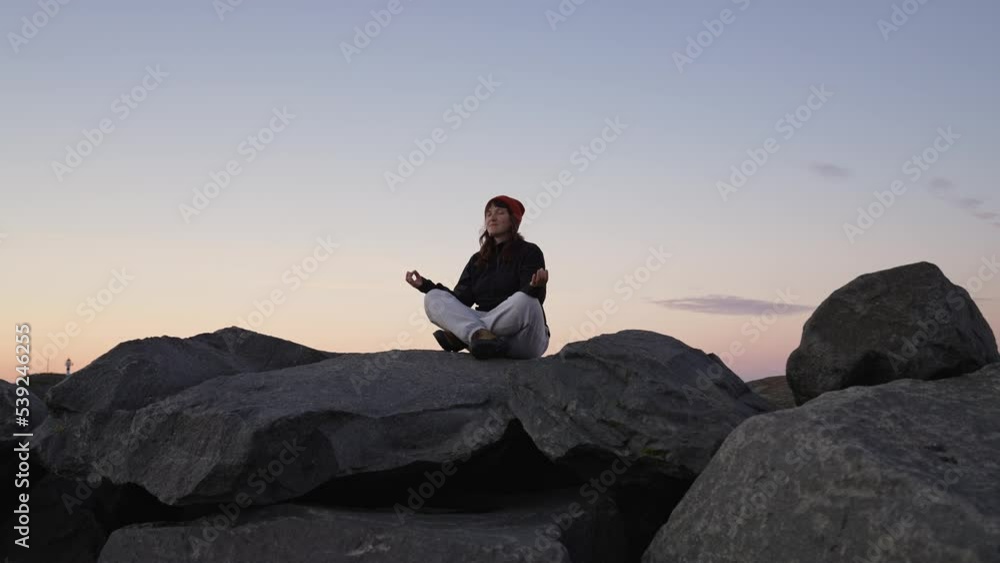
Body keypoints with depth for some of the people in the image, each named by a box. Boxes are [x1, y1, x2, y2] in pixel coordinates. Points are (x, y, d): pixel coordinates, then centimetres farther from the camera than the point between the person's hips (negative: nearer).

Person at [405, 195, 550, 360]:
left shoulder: (529, 252, 2)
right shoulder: (478, 260, 18)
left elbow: (535, 297, -13)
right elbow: (461, 299, 8)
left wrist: (536, 286, -36)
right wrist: (426, 285, -3)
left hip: (524, 340, -4)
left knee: (524, 300, -37)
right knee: (433, 297, -10)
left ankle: (459, 336, -29)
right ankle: (479, 334, -37)